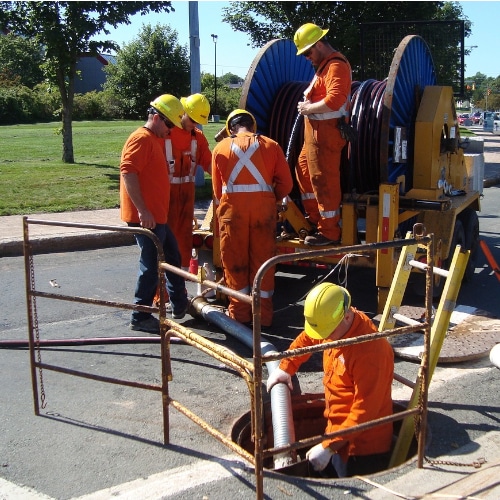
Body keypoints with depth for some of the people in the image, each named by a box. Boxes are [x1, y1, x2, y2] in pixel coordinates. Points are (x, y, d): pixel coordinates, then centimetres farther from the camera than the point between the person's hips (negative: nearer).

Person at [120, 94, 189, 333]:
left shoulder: (157, 140, 19)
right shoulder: (141, 138, -13)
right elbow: (128, 173, -23)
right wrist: (142, 210, -27)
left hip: (157, 216, 11)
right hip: (145, 217, -11)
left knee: (173, 257, 19)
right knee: (151, 264, -4)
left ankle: (180, 306, 30)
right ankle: (140, 318, 6)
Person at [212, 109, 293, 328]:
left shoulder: (221, 148, 10)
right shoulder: (271, 145, 9)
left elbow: (217, 187, 10)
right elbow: (286, 183, 4)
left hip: (232, 207, 0)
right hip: (263, 207, 0)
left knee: (235, 261, 9)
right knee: (262, 261, 8)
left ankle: (239, 313, 16)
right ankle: (263, 315, 13)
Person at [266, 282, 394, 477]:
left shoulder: (370, 351, -31)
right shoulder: (335, 325, -5)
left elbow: (364, 411, -30)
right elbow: (306, 339, 18)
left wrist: (328, 446, -30)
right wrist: (285, 367, 12)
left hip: (363, 448, -8)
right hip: (338, 432, 8)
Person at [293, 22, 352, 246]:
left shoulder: (336, 66, -16)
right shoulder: (325, 64, 17)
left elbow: (334, 100, -28)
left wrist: (308, 108, -17)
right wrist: (307, 104, 5)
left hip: (327, 131, -11)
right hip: (317, 130, 11)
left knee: (324, 180, -5)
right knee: (304, 169, 22)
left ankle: (329, 232, 4)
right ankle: (314, 218, 34)